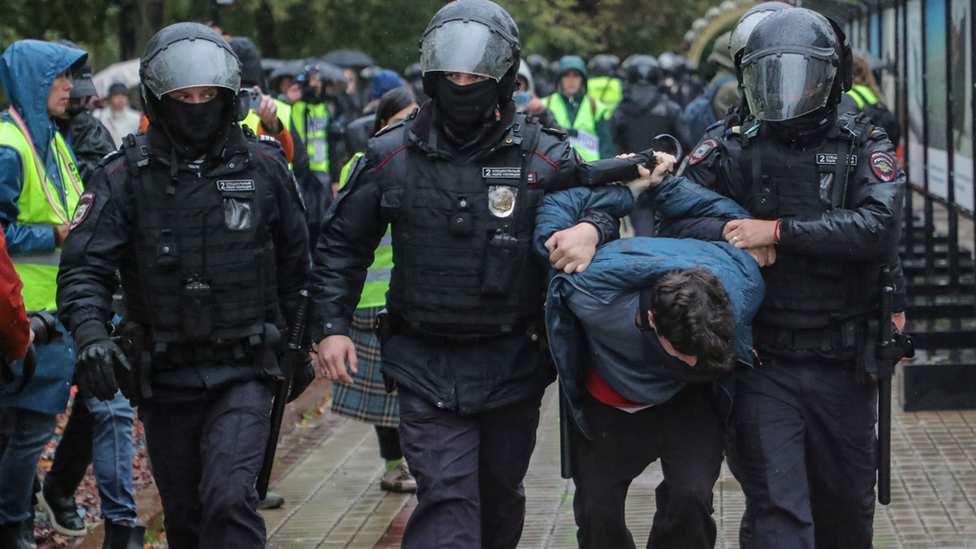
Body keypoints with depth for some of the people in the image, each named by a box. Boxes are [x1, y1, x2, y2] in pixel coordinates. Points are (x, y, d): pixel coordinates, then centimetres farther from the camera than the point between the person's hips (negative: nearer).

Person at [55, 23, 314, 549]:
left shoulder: (264, 169, 1)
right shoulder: (125, 176, -5)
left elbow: (294, 264, 14)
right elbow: (84, 268, -11)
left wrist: (299, 345, 19)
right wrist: (90, 333, -30)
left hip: (243, 373, -1)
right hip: (164, 380, 1)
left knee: (229, 498, -20)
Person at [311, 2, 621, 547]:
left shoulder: (545, 157, -2)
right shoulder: (393, 156, 0)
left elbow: (611, 199, 7)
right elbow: (342, 245, 10)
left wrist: (592, 228, -18)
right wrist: (331, 325, 2)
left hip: (513, 364, 1)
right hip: (427, 365, -1)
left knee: (501, 497, 17)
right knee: (447, 499, -13)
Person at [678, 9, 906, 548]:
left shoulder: (864, 149, 1)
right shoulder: (737, 151, 3)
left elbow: (880, 228, -16)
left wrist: (779, 231, -18)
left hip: (843, 368, 1)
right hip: (764, 365, -1)